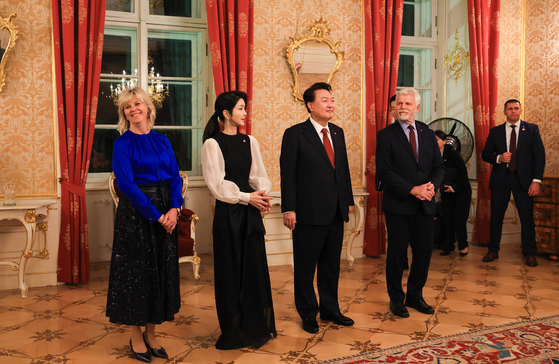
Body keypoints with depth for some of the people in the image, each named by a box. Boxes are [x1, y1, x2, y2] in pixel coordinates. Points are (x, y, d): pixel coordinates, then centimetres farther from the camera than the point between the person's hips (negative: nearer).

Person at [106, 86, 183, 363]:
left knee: (162, 270, 9)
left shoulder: (162, 141, 9)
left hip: (166, 214, 5)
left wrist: (174, 208, -11)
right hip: (135, 213, -5)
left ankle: (151, 333, 24)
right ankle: (136, 337, 18)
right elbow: (126, 184, -14)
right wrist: (156, 215, -17)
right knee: (137, 271, 3)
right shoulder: (123, 143, -5)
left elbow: (175, 177, 5)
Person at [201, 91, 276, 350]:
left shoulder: (250, 141, 9)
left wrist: (263, 192, -12)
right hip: (228, 213, -5)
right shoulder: (212, 144, -6)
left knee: (255, 267, 9)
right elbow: (216, 183, -11)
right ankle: (233, 331, 19)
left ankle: (257, 326, 24)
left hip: (251, 212, 5)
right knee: (231, 270, 5)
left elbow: (258, 174, 8)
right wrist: (247, 197, -15)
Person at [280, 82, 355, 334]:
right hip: (309, 212, -6)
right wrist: (289, 209, -15)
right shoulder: (295, 134, -8)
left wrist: (348, 200, 13)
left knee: (331, 265, 17)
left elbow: (344, 169, 16)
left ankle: (330, 309, 32)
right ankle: (308, 314, 23)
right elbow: (288, 174, -11)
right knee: (305, 266, 7)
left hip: (336, 212, 6)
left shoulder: (338, 133, 11)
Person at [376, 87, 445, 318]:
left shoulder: (428, 134, 11)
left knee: (424, 251, 10)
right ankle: (396, 299, 21)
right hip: (398, 204, -4)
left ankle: (415, 295, 27)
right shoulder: (386, 135, -4)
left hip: (425, 204, 4)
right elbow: (385, 171, -12)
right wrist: (413, 189, -19)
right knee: (397, 253, 4)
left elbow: (438, 166, 9)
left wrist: (432, 186, -12)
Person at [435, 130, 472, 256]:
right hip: (446, 193, 4)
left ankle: (463, 246, 10)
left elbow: (463, 172, -14)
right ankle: (448, 247, 10)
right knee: (446, 219, -1)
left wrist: (454, 188, -16)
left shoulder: (453, 154, -16)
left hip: (462, 191, -4)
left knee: (458, 219, -8)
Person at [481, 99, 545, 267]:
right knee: (496, 216, 5)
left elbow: (539, 155, 0)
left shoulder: (532, 129, 4)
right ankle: (493, 251, 17)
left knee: (527, 217, 2)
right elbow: (485, 154, 10)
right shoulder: (495, 131, 9)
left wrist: (536, 180, -9)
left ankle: (529, 254, 14)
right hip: (500, 178, 1)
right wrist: (499, 158, -13)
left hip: (523, 179, -1)